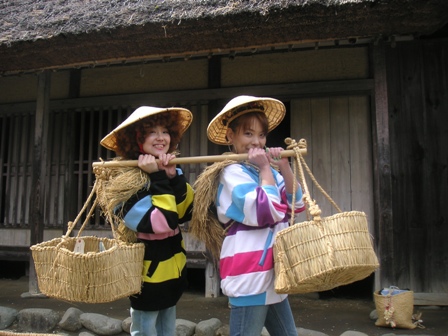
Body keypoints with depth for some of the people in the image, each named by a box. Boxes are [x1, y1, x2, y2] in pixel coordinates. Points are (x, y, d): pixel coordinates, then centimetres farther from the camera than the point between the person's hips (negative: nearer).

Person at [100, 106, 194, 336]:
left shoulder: (171, 171, 2)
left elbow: (187, 213, -8)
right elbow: (161, 221, -30)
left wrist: (174, 177, -18)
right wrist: (157, 178, -27)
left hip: (172, 268, 7)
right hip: (147, 270, -7)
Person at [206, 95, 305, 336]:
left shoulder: (266, 170, 11)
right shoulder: (233, 173, -13)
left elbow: (297, 204, 3)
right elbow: (268, 210, -23)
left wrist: (284, 167, -6)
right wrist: (266, 169, -14)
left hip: (270, 273, 8)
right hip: (250, 273, -8)